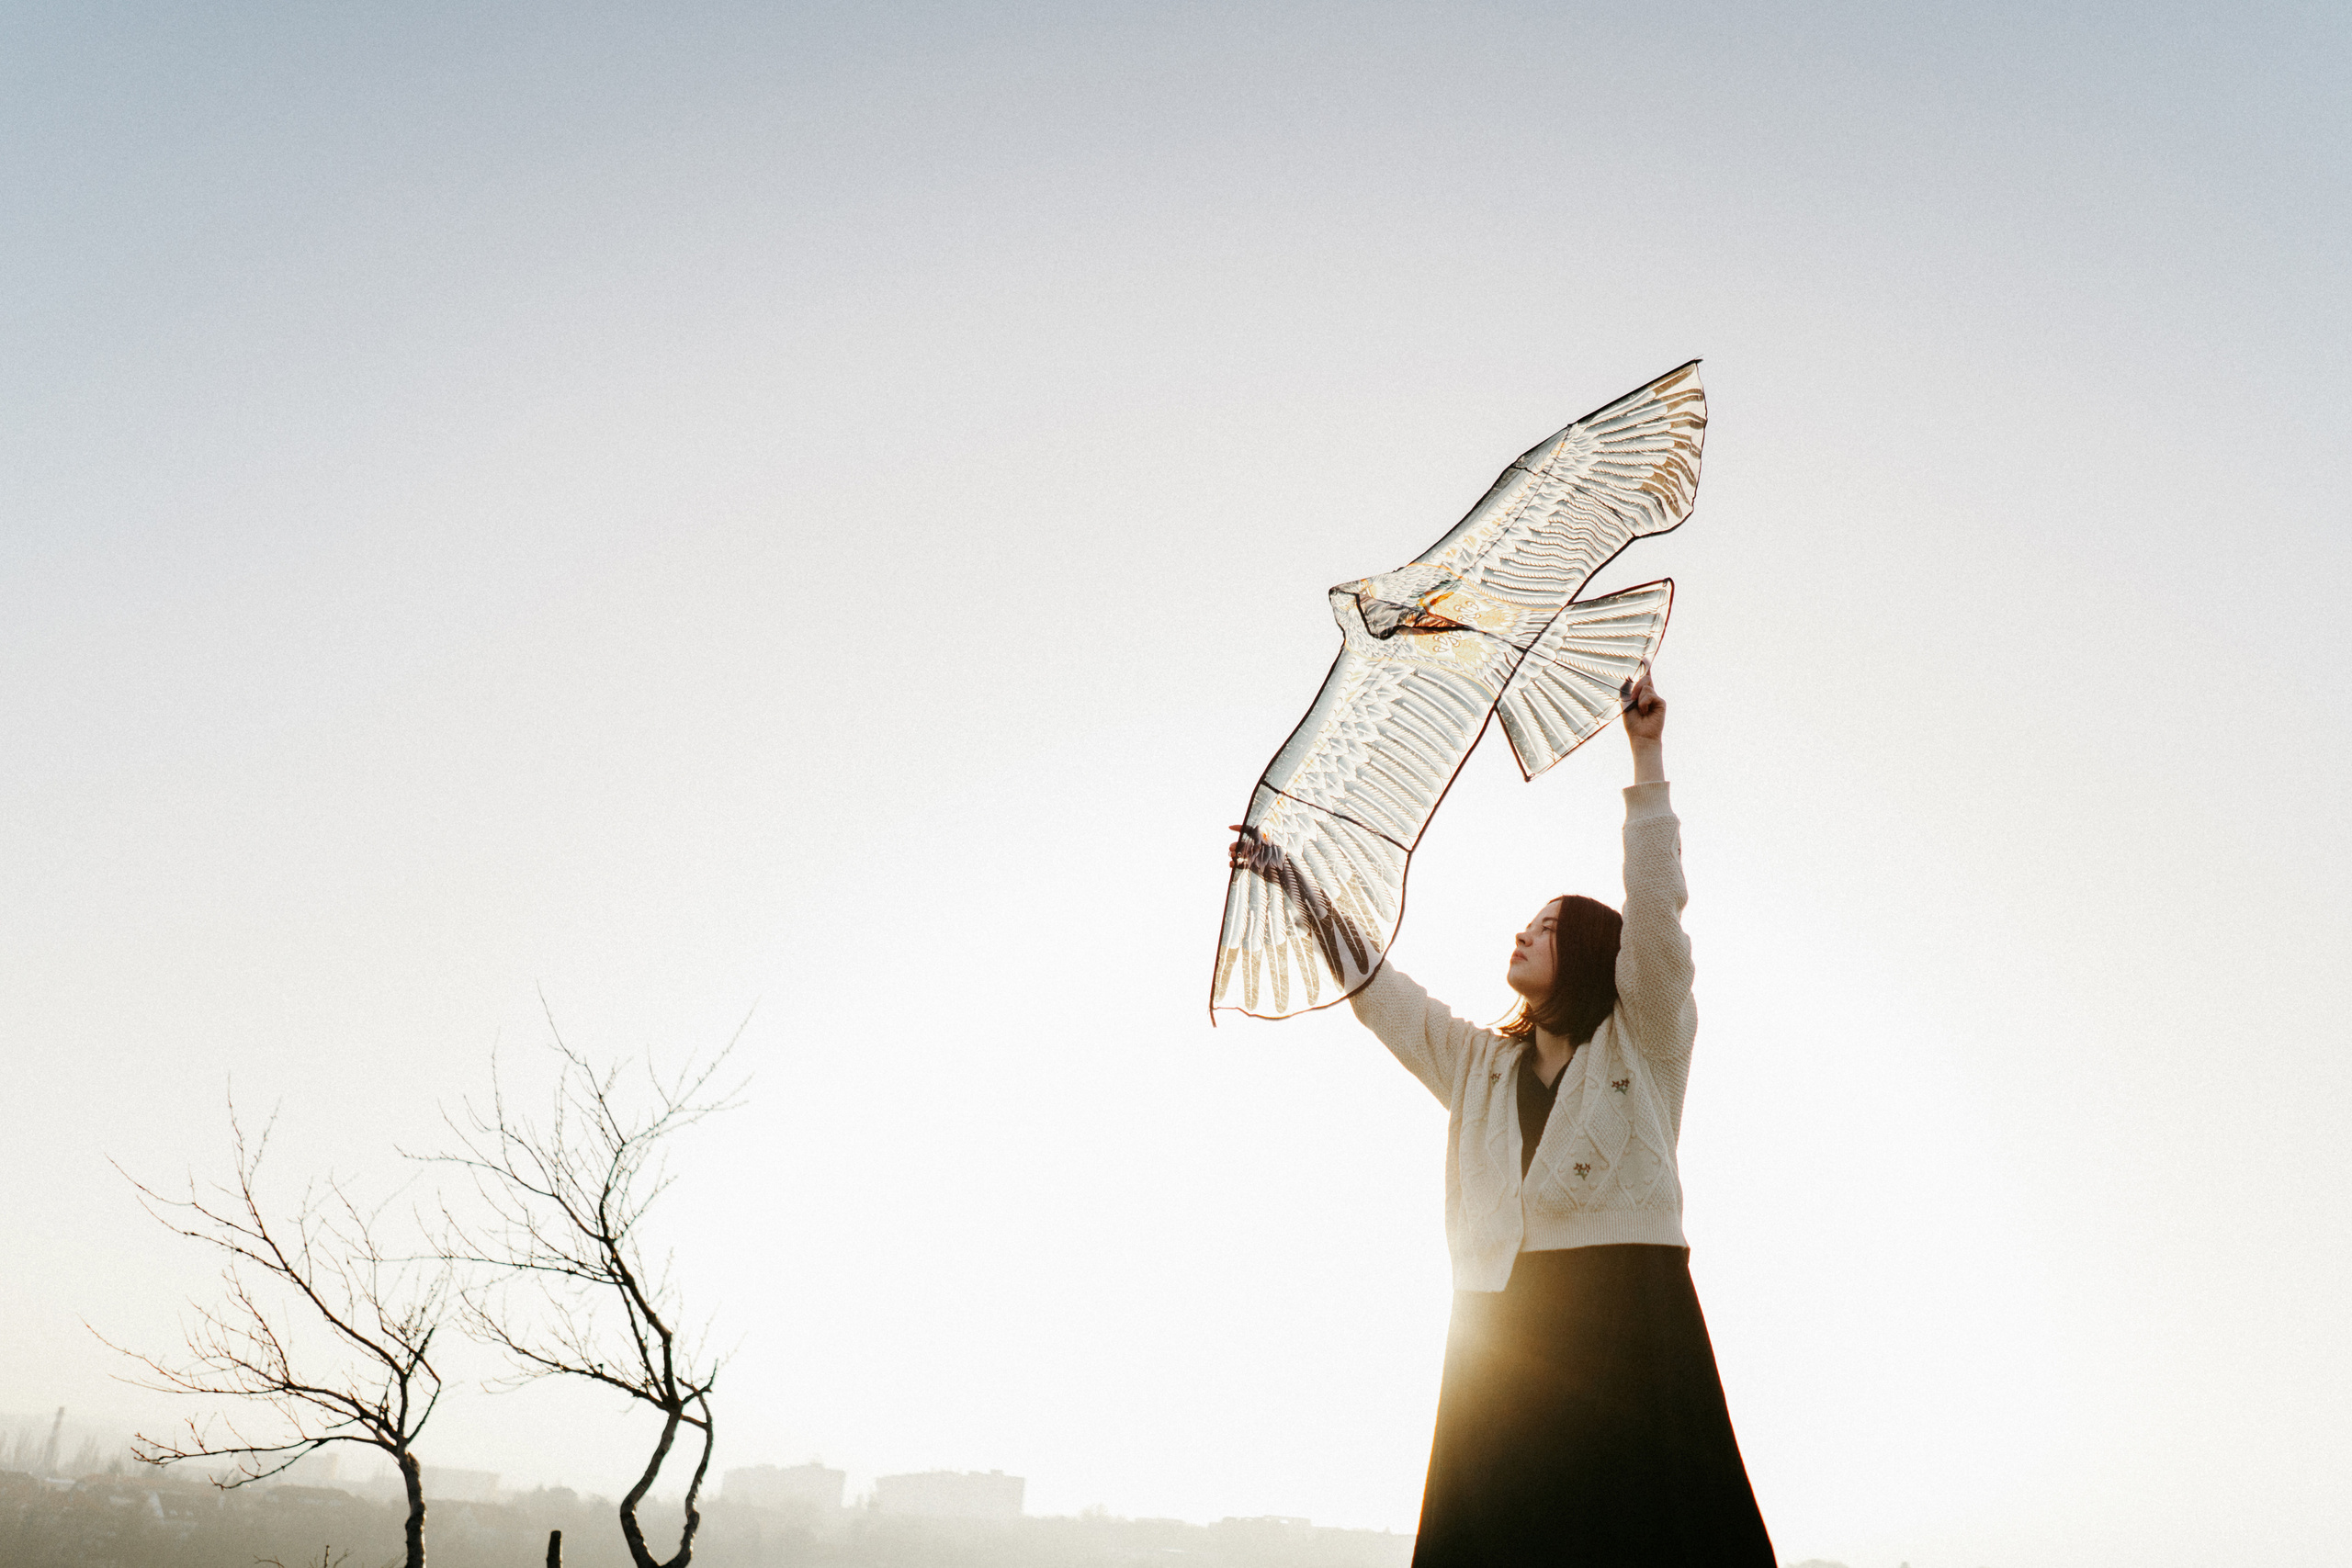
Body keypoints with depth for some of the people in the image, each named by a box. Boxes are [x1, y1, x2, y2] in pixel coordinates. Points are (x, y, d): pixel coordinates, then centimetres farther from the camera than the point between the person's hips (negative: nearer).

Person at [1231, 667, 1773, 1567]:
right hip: (1503, 1325, 4)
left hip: (1627, 1317, -4)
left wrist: (1648, 757, -11)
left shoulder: (1642, 1043, 7)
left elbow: (1655, 911, -5)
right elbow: (1377, 990, 22)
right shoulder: (1480, 1064, 21)